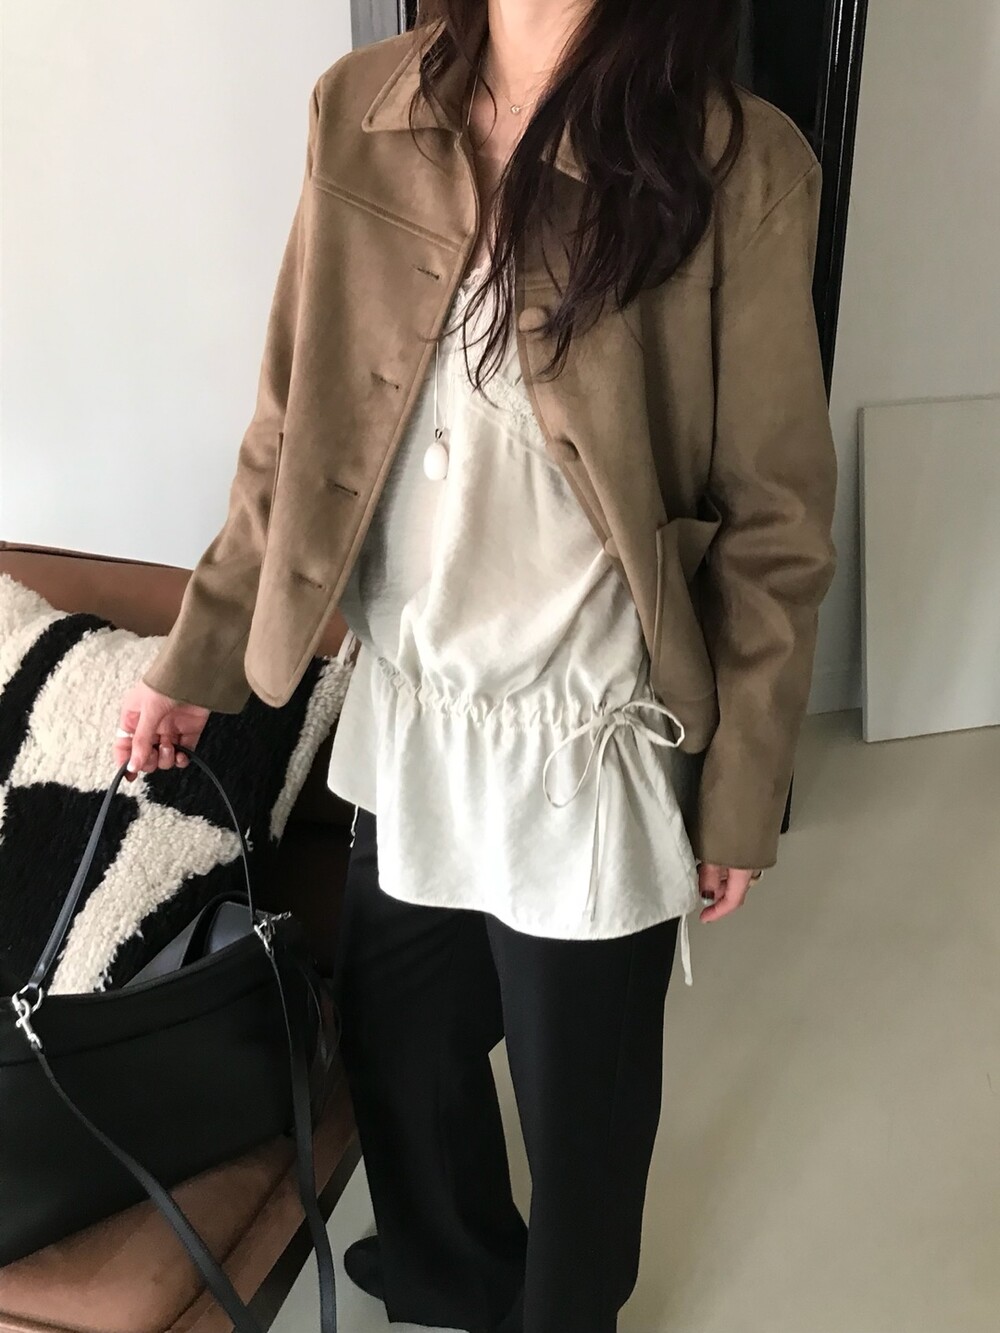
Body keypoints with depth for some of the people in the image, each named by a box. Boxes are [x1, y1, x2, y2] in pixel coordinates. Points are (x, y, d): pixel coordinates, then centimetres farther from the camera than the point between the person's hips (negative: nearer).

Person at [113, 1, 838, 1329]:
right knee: (397, 1055, 25)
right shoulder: (362, 114, -3)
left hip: (592, 755, -4)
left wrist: (742, 798, -5)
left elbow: (774, 521, -9)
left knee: (581, 1107, 18)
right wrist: (198, 658, 8)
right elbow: (299, 426, 4)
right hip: (402, 726, 5)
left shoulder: (736, 168, -15)